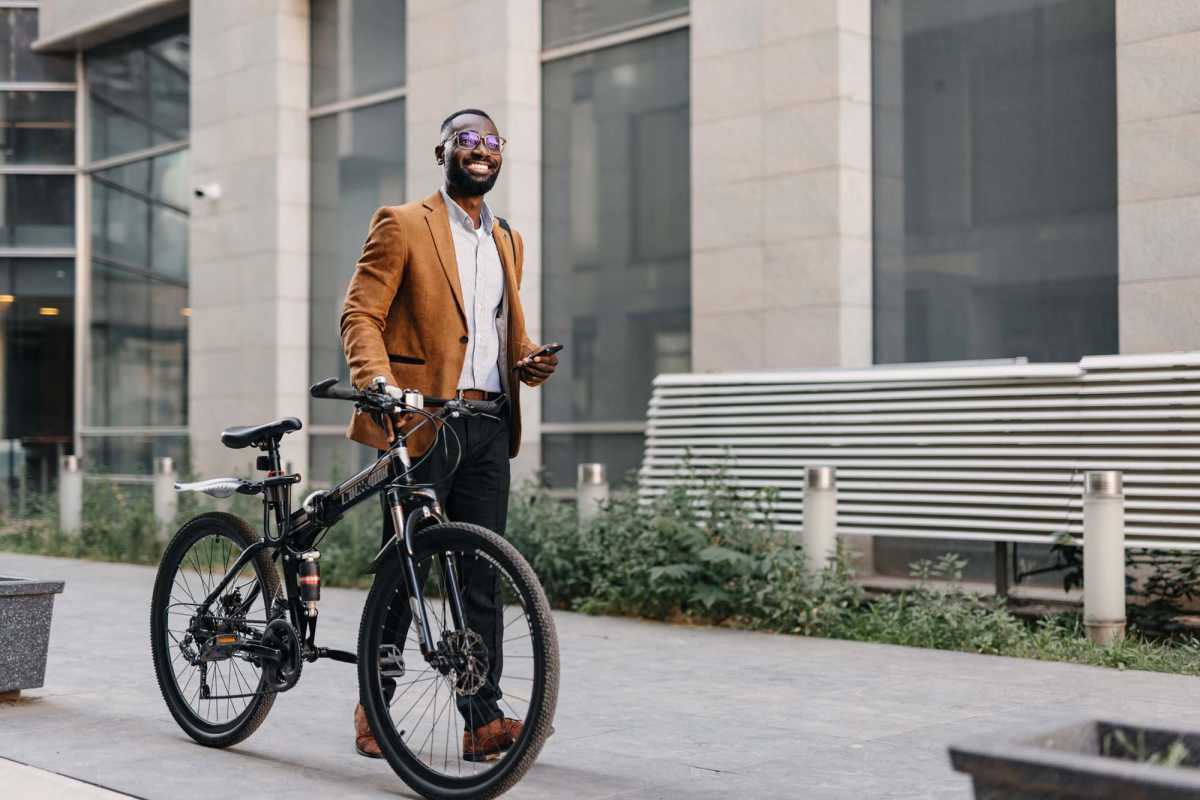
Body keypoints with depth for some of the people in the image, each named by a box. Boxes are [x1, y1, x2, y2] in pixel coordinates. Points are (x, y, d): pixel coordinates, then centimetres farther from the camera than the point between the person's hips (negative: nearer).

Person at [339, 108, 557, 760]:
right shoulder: (402, 224, 1)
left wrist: (528, 363, 6)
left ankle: (482, 719, 7)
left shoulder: (508, 241, 21)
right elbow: (361, 314, -6)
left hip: (490, 425, 5)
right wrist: (379, 382, -24)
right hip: (423, 421, -5)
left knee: (482, 576, 4)